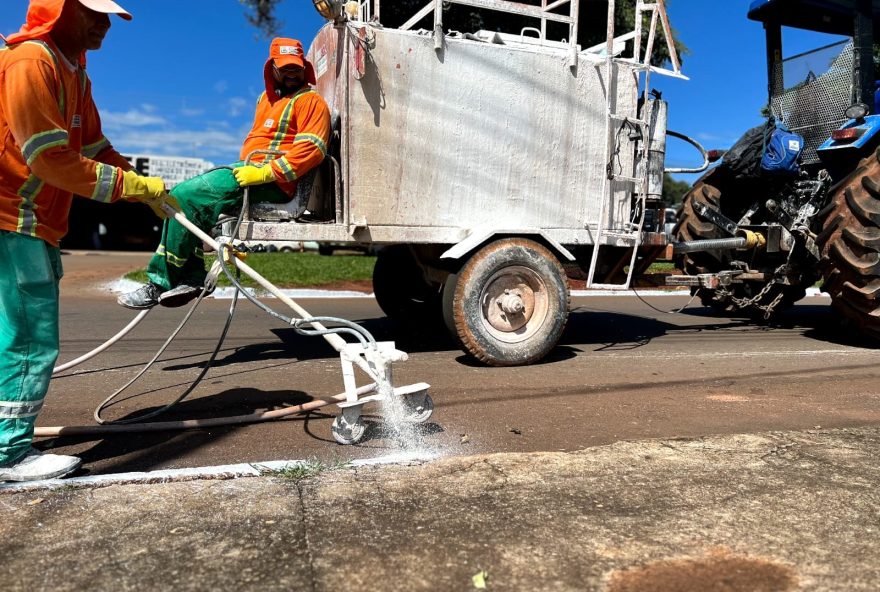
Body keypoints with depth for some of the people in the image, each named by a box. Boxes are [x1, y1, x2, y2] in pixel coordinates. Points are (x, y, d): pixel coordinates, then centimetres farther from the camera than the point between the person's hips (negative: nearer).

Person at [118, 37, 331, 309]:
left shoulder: (310, 100, -3)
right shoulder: (267, 98, 25)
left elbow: (312, 148, -17)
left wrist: (265, 172, -22)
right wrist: (244, 169, 15)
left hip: (271, 182, -10)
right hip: (248, 170, 10)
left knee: (185, 197, -18)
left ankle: (159, 284, -13)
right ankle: (192, 276, -6)